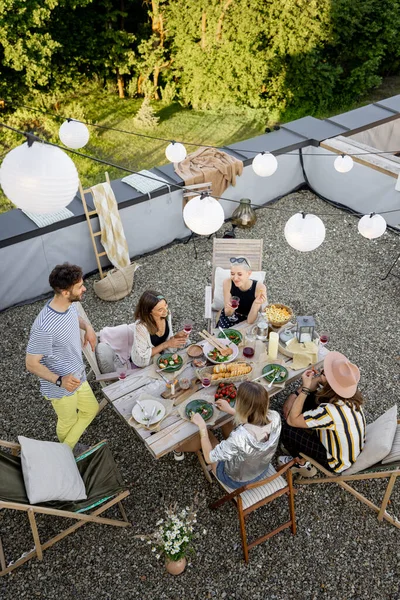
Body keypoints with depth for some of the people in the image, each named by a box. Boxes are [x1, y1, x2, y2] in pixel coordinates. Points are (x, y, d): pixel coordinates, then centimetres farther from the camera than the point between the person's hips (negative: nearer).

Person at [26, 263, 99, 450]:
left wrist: (87, 326, -8)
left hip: (78, 377, 8)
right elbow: (31, 364, -26)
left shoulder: (70, 304, -13)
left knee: (91, 409, 26)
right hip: (60, 388, -7)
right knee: (68, 421, 20)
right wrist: (59, 380, -38)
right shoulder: (44, 328, -38)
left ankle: (67, 447, 49)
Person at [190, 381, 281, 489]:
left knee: (205, 432, 13)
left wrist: (201, 426, -18)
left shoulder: (240, 437, -44)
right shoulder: (275, 417, -28)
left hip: (236, 481, -4)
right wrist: (231, 410, 3)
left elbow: (209, 458, -27)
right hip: (263, 470, 5)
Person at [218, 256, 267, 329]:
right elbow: (227, 314, -10)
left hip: (246, 322, -1)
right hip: (229, 319, 1)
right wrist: (230, 309, -32)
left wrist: (256, 303, -36)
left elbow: (250, 321, -21)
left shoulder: (259, 288, -25)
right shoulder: (228, 283, -20)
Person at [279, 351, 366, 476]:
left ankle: (303, 464, 20)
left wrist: (305, 389, -28)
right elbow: (317, 381, 1)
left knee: (287, 430, -7)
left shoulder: (330, 412, -41)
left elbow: (291, 420, -28)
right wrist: (294, 396, -9)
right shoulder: (347, 388, -19)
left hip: (339, 464, -7)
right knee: (310, 397, 8)